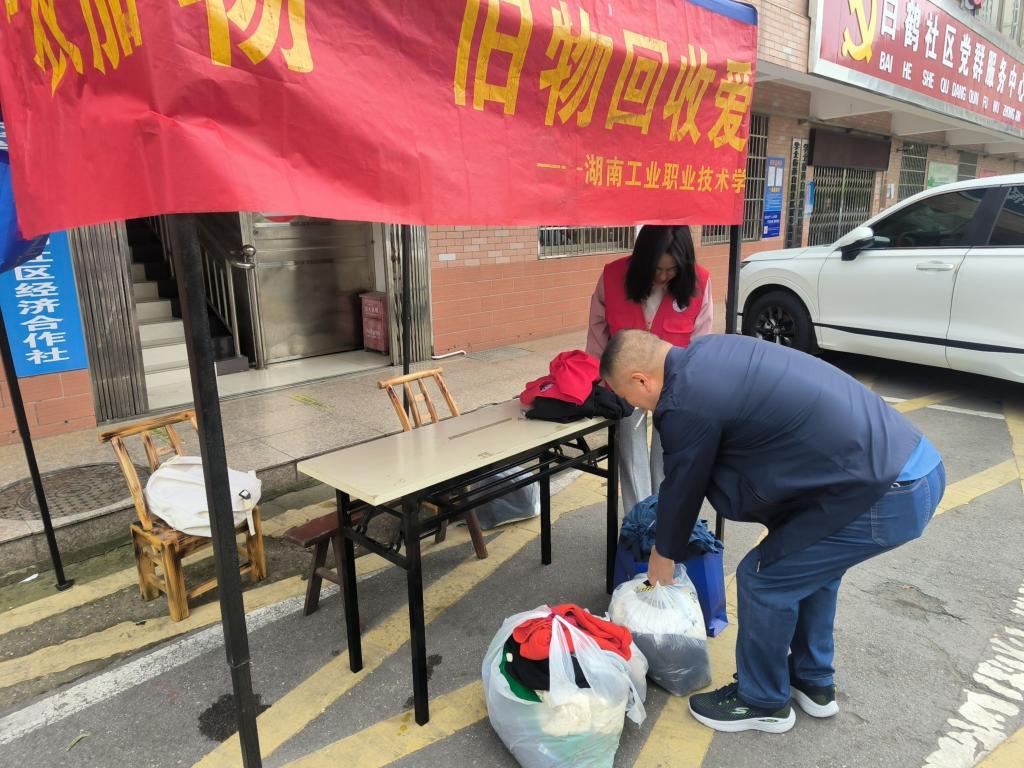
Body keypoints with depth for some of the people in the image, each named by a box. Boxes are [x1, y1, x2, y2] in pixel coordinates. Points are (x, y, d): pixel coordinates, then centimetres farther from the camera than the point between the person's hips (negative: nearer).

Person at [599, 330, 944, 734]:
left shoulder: (685, 403, -16)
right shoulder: (710, 352, 11)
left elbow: (683, 487, 0)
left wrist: (665, 553, 20)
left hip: (886, 495, -9)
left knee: (763, 578, 6)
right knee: (810, 560, 26)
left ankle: (763, 703, 28)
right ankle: (813, 683, 43)